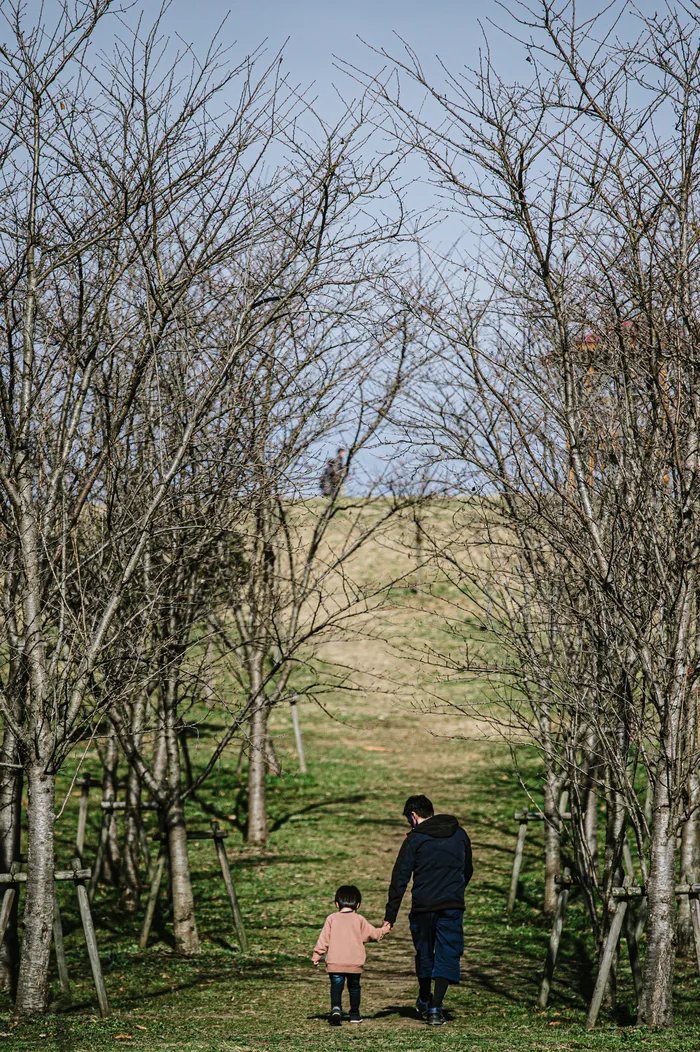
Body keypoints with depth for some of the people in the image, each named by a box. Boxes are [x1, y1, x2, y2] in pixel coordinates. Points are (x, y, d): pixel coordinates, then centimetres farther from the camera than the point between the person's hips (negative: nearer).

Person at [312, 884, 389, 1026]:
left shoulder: (331, 918, 2)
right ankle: (354, 1013, 22)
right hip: (354, 963, 1)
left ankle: (336, 1008, -25)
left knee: (336, 987, -1)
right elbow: (373, 933, 9)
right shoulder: (359, 920, 3)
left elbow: (324, 939, 0)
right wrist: (384, 930, 30)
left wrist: (317, 955, 6)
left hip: (334, 962, -1)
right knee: (354, 987, 17)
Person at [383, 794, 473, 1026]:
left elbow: (400, 878, -6)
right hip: (453, 905, 2)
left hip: (423, 906, -2)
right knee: (447, 955, 3)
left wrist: (390, 916, -6)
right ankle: (435, 1007, -7)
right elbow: (468, 870, 21)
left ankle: (424, 1001, 32)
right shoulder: (459, 835, 10)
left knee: (424, 953, 16)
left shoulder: (415, 839, -3)